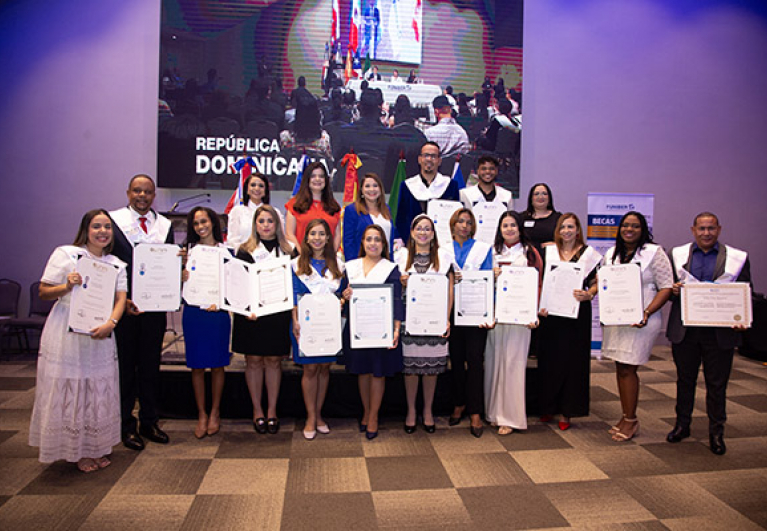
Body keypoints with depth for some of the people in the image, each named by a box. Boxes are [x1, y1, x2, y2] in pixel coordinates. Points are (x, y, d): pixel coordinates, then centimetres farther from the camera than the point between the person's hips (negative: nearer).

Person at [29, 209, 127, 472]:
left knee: (99, 391, 9)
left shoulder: (117, 265, 10)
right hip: (66, 334, -3)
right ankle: (76, 451, 17)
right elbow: (43, 293, -2)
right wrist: (67, 287, -21)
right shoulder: (65, 254, -2)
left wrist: (110, 323, -18)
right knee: (68, 391, 2)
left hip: (99, 336, 4)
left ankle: (96, 447, 23)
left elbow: (121, 298, 0)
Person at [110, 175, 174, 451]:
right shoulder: (112, 221, -2)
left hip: (155, 307, 3)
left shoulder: (164, 225, 8)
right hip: (123, 307, -3)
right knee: (125, 366, 8)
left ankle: (149, 422, 25)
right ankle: (127, 426, 21)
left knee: (151, 366, 11)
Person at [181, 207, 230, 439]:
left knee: (217, 365, 6)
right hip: (193, 312, 1)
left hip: (218, 313, -1)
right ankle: (201, 414, 18)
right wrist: (181, 278, -12)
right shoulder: (187, 249, 7)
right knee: (197, 365, 6)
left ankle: (215, 413, 21)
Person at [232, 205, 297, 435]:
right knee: (254, 361, 5)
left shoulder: (289, 251, 9)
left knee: (274, 361, 7)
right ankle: (257, 410, 18)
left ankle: (272, 410, 18)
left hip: (279, 313, 1)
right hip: (252, 313, -1)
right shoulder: (245, 251, 4)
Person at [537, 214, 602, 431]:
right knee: (549, 359, 4)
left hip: (577, 313, -1)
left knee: (573, 361, 1)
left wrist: (587, 295, -16)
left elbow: (595, 283, 3)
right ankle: (548, 407, 18)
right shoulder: (548, 252, 8)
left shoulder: (588, 253, 3)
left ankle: (567, 411, 12)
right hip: (551, 313, 2)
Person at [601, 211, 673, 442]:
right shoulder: (611, 253, 12)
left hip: (639, 320, -5)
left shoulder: (654, 252, -4)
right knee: (621, 369, 10)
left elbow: (666, 287, -7)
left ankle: (631, 420, 10)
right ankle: (626, 417, 22)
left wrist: (647, 313, -19)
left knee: (627, 369, -5)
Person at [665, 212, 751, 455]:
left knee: (717, 384, 8)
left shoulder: (738, 258, 2)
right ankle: (682, 424, 29)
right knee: (685, 380, 14)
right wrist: (673, 289, -14)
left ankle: (716, 433, 22)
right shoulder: (677, 254, 6)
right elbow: (668, 288, 9)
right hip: (684, 330, 1)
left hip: (719, 332, -1)